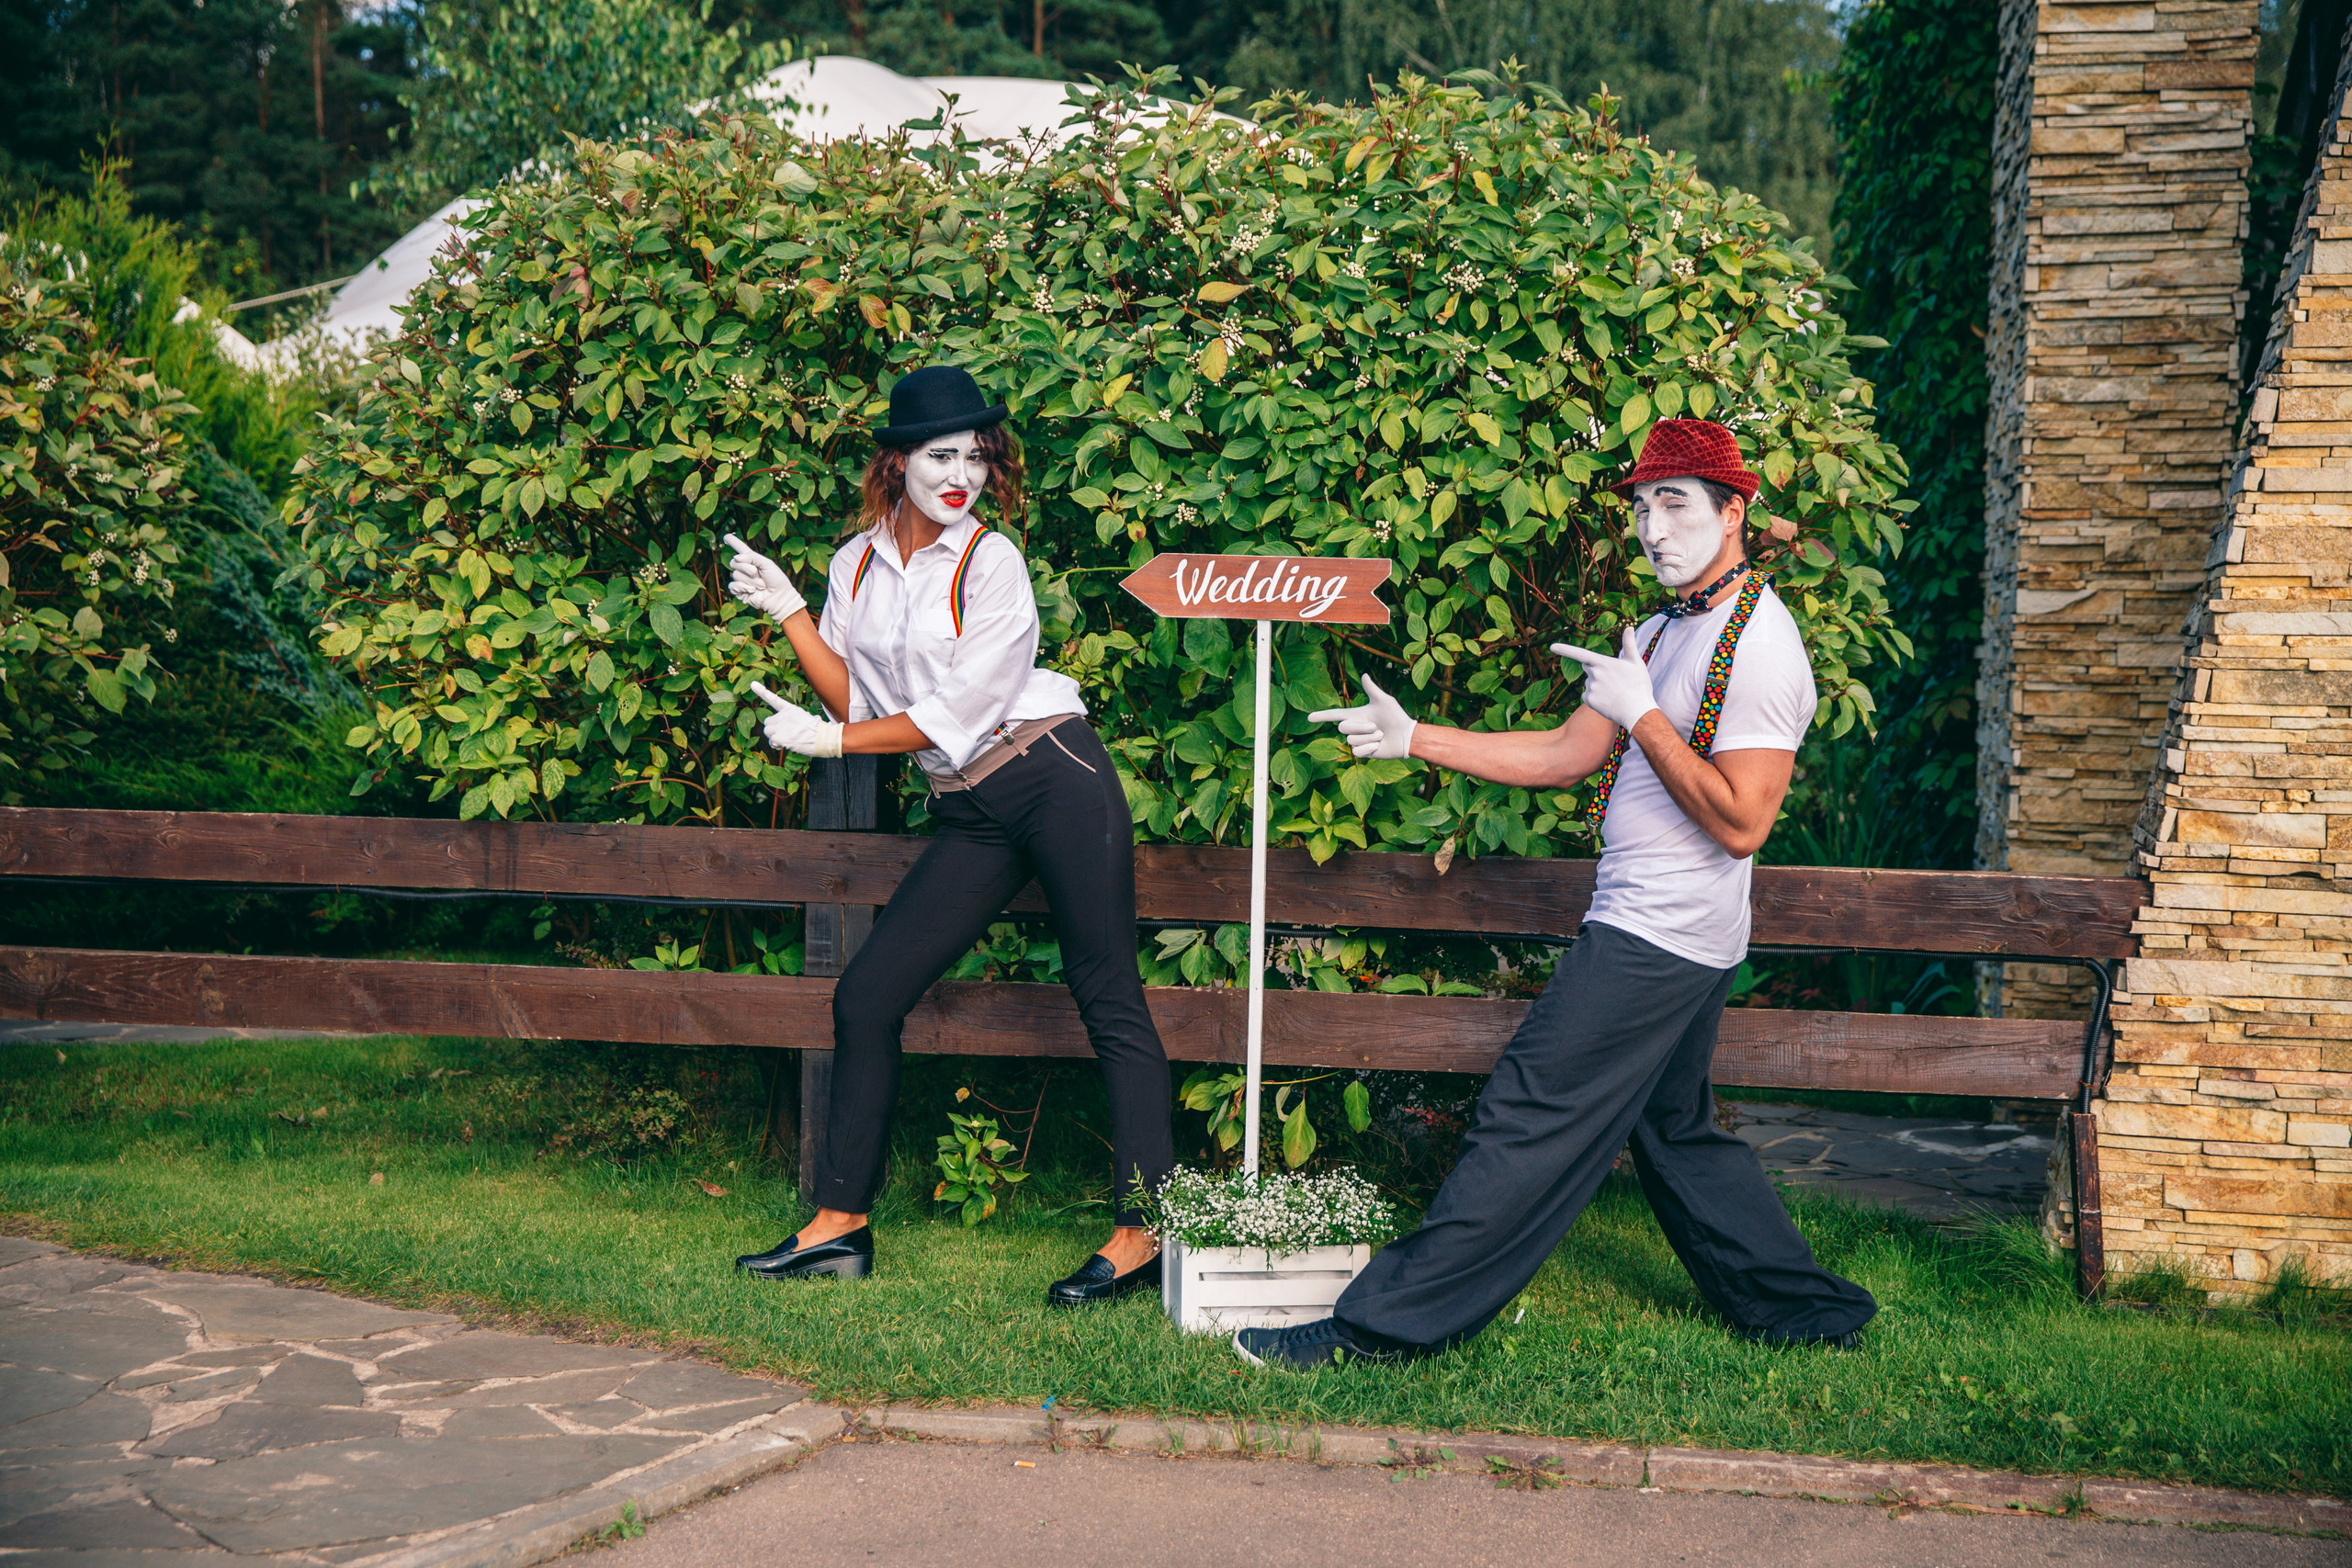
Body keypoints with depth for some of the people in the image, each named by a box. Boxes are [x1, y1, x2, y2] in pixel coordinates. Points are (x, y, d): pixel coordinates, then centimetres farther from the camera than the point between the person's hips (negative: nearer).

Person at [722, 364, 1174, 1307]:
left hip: (1054, 778, -6)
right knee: (865, 996, 2)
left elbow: (954, 715, -11)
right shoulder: (857, 563, 10)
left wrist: (825, 740, -9)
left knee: (1108, 1000, -6)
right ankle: (839, 1227, 11)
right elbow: (854, 698, 8)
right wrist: (786, 611, 1)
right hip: (968, 815, 6)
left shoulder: (991, 561, -7)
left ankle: (1145, 1232, -6)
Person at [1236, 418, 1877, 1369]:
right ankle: (1805, 1311, 30)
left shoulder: (1758, 644, -15)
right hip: (1663, 935, 10)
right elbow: (1566, 755, 16)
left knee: (1529, 1124, -8)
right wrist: (1415, 739, 9)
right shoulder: (1665, 631, 16)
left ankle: (1384, 1324, -4)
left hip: (1656, 939, -10)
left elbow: (1741, 822, -21)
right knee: (1674, 1132, 19)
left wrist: (1641, 716, -19)